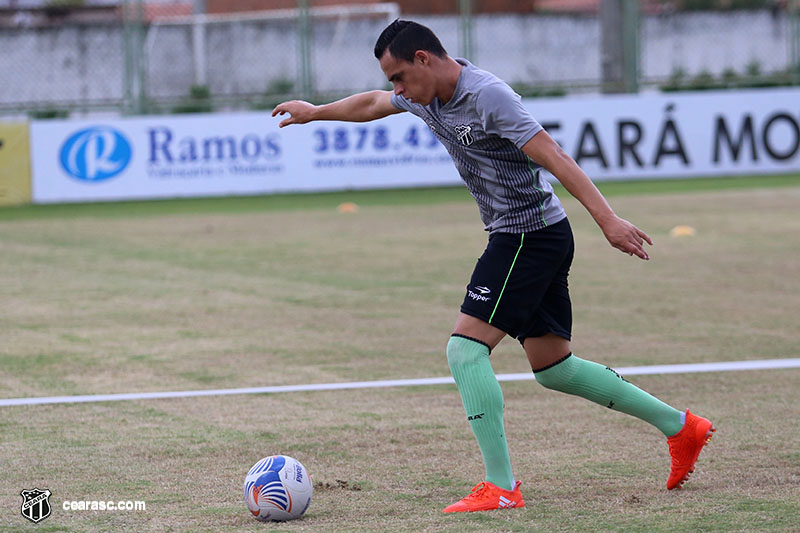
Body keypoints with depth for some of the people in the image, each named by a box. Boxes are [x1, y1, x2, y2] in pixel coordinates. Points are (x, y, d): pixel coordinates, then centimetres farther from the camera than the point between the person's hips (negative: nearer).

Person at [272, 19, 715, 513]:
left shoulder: (487, 96, -20)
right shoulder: (429, 96, 8)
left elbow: (553, 155, -25)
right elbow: (373, 104, 28)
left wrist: (608, 220, -31)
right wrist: (315, 112, 42)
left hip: (530, 234, -10)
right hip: (517, 237, 10)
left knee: (466, 348, -13)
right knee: (552, 367, 14)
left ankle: (501, 487, -14)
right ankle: (680, 426, 22)